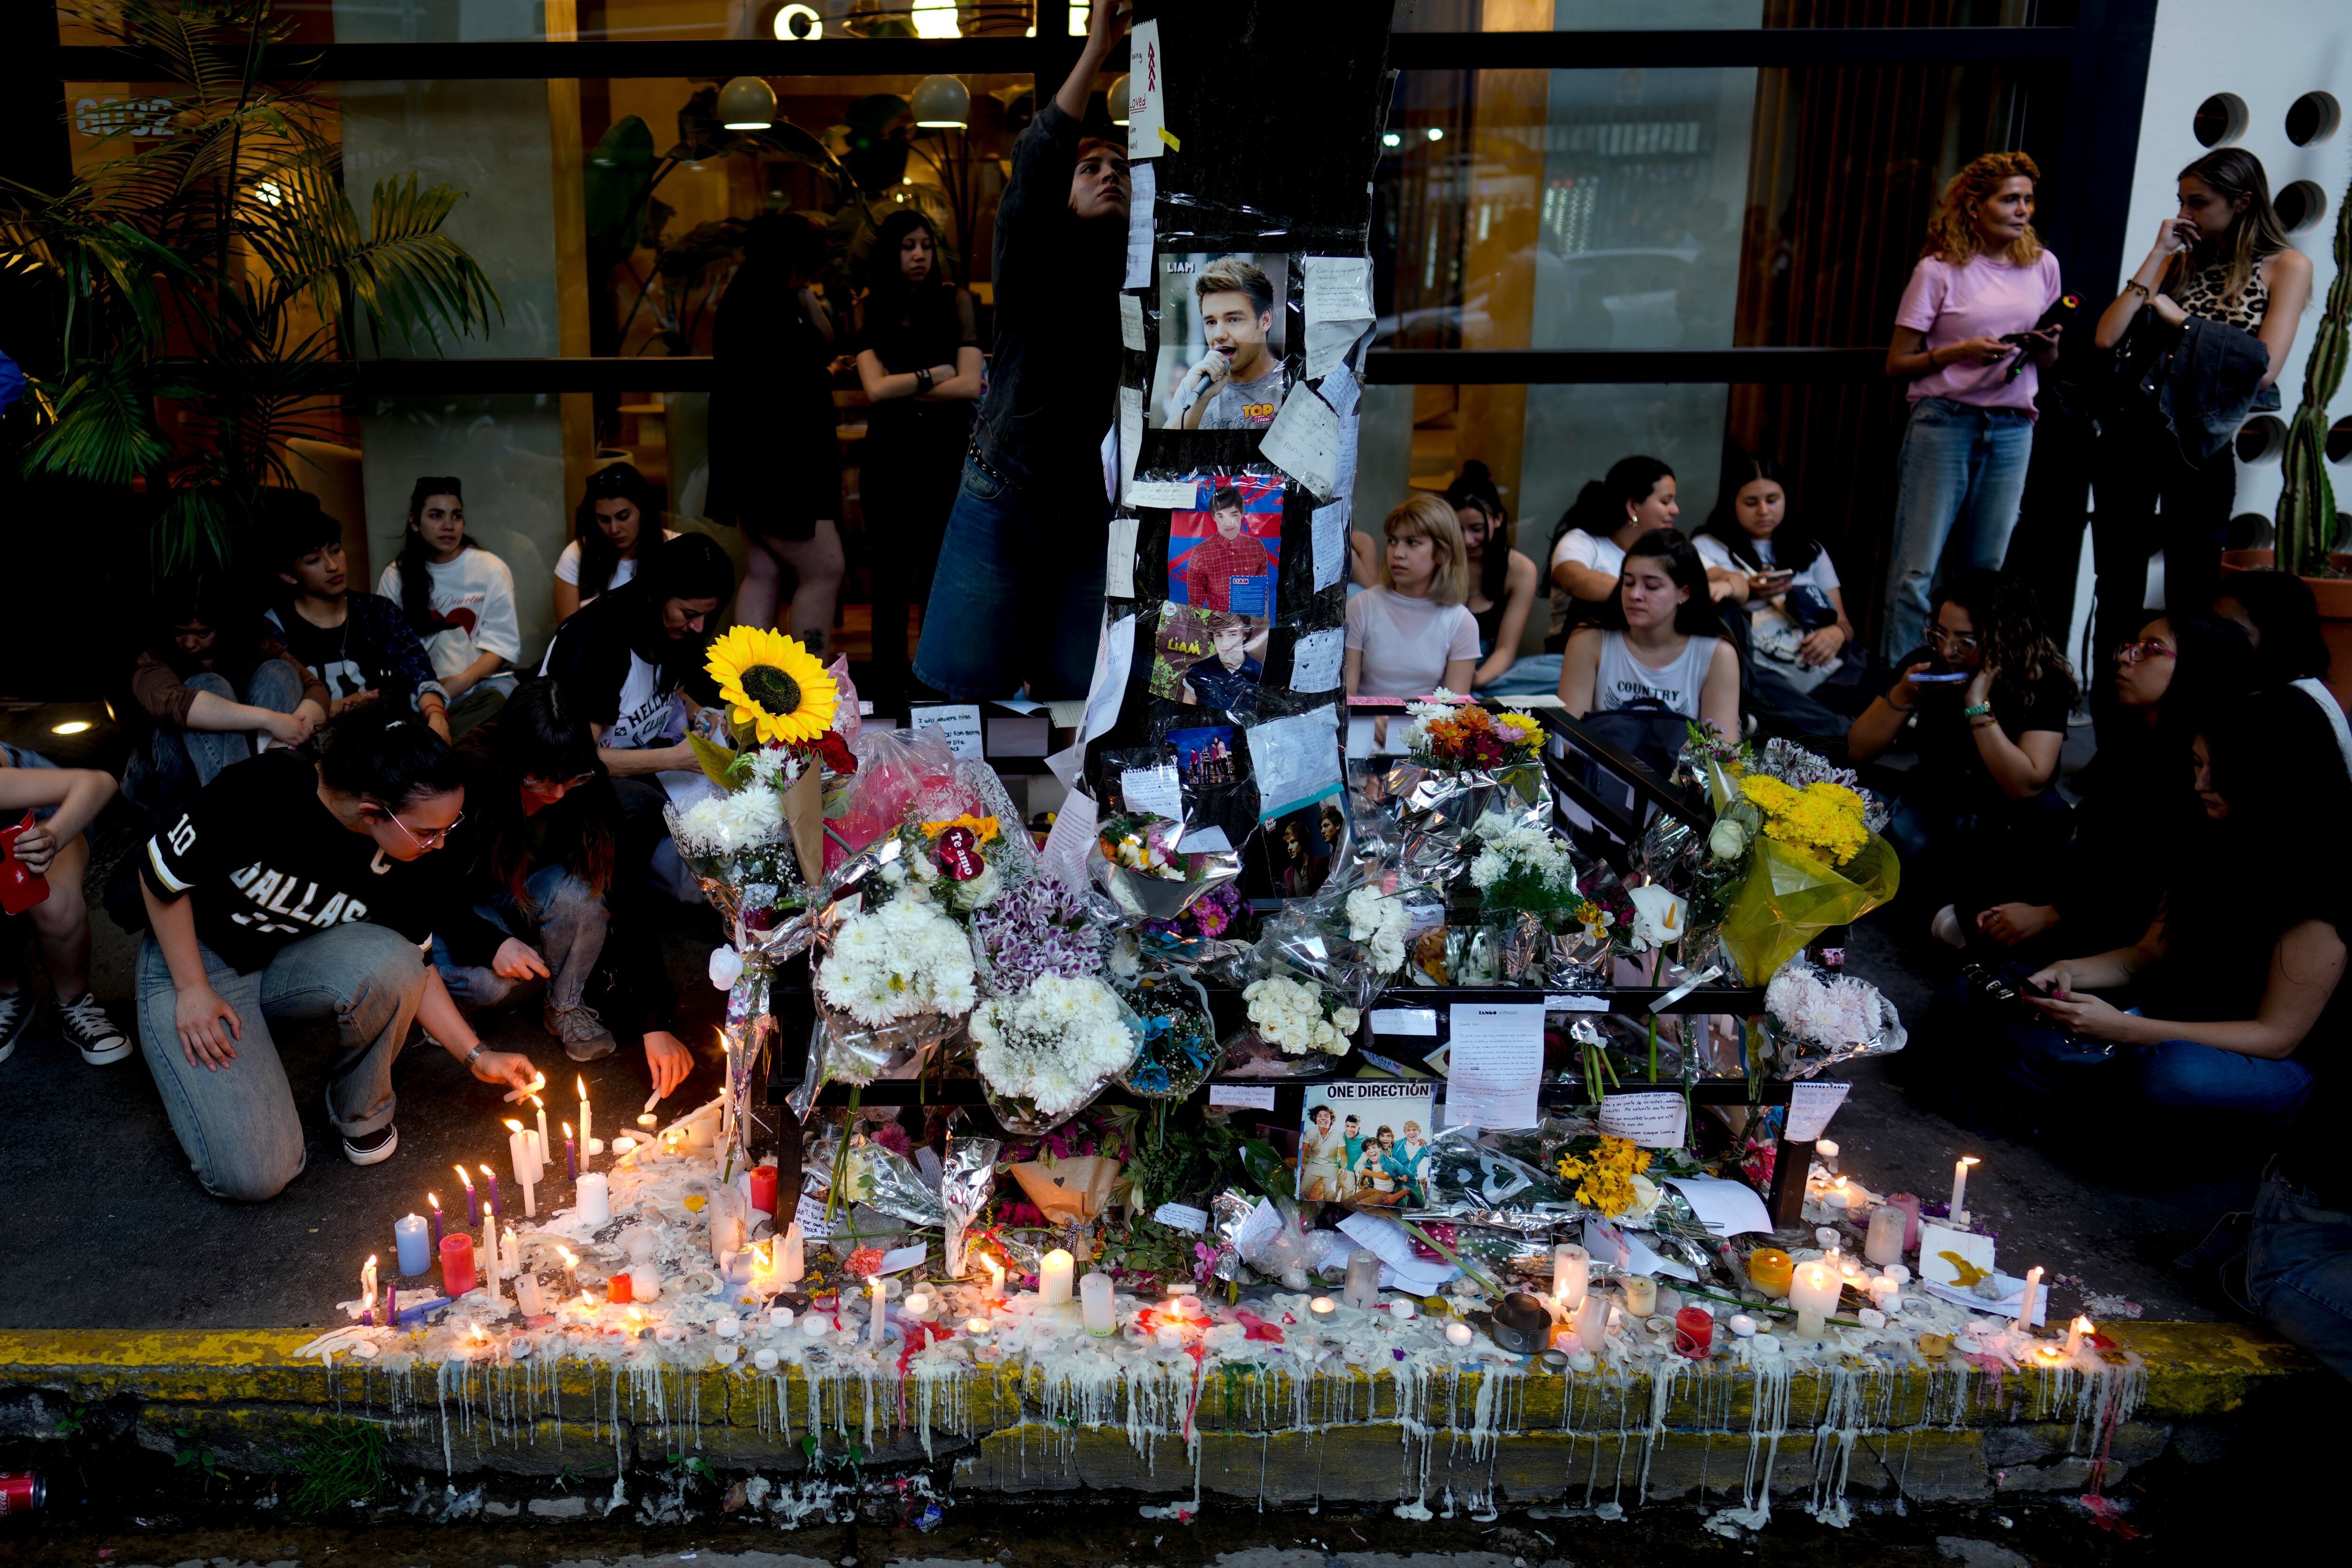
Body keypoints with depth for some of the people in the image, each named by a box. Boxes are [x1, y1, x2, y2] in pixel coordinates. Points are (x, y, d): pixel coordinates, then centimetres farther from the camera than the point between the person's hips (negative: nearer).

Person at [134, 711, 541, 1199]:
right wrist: (193, 990, -17)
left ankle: (361, 1112, -5)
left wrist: (477, 1056, -11)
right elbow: (162, 870, -17)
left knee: (386, 964, -34)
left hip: (292, 964, 4)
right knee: (256, 1175, -17)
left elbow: (411, 970, -3)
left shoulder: (416, 861, -16)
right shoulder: (264, 792, -31)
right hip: (191, 958, -3)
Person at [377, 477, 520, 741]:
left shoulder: (491, 569, 5)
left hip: (484, 681, -1)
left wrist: (462, 681, -17)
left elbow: (502, 642, 0)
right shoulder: (396, 577, 10)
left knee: (497, 699, -36)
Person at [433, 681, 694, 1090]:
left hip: (532, 903, 2)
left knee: (576, 891, -33)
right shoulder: (467, 793, -31)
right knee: (487, 983, -33)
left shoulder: (589, 796, -25)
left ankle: (566, 1007, -7)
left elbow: (628, 903, -26)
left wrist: (657, 1025, -31)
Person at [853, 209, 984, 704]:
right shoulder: (870, 310, 5)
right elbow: (875, 390, -8)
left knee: (940, 576, 0)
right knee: (890, 579, 5)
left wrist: (902, 392, -7)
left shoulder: (956, 302, 2)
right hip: (888, 455, 1)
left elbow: (970, 386, -8)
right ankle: (888, 689, 13)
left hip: (945, 453, -1)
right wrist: (933, 374, -5)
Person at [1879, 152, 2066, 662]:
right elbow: (1897, 364, -3)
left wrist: (2048, 347, -1)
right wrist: (1962, 352, -16)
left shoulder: (2042, 265, 13)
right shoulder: (1939, 270, -1)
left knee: (1986, 571, 6)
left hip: (2012, 429, 5)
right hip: (1944, 423, -4)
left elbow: (2047, 362, 22)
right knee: (1918, 568, -7)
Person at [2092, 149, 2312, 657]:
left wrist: (2180, 318, -8)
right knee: (2118, 587, 8)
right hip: (2131, 430, 4)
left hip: (2200, 442, -4)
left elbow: (2264, 367, -13)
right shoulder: (2179, 260, 11)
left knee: (2190, 595, 3)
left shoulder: (2287, 267, 1)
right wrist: (2158, 255, -2)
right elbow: (2107, 337, -3)